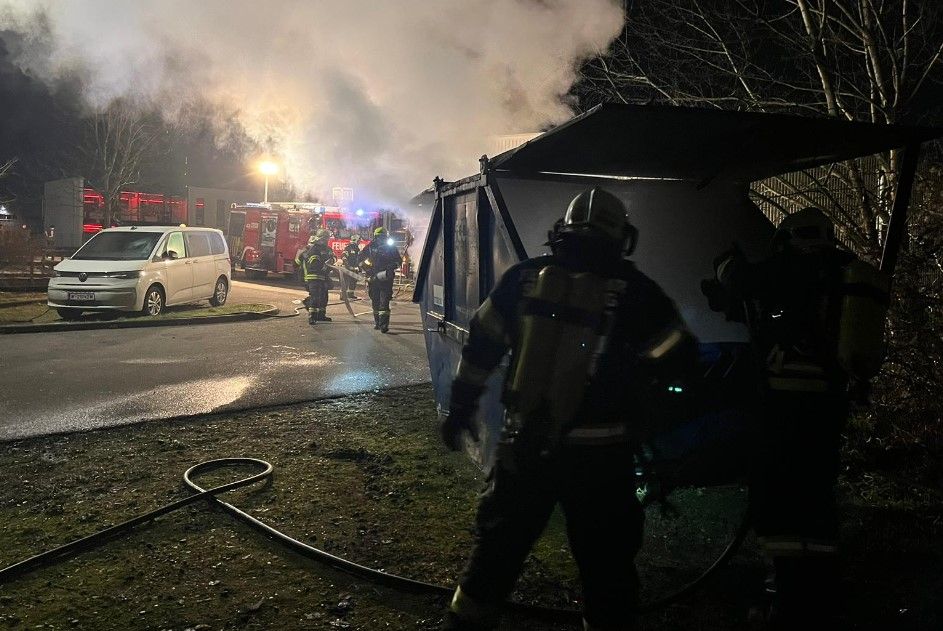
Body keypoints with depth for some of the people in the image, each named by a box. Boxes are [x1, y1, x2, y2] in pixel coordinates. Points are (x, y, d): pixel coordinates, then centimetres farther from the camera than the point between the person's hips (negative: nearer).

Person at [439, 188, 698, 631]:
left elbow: (480, 344, 7)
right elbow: (679, 357, -2)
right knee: (605, 565, 14)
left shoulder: (525, 277, 1)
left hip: (522, 445, 3)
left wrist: (461, 406, 16)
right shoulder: (634, 291, -6)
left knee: (497, 548, 20)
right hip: (599, 456, -2)